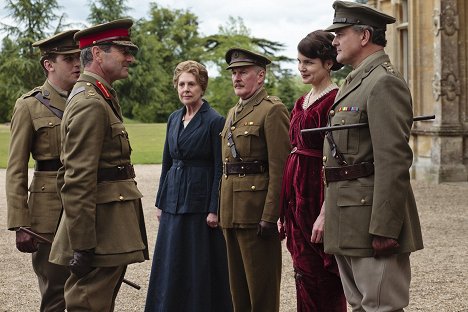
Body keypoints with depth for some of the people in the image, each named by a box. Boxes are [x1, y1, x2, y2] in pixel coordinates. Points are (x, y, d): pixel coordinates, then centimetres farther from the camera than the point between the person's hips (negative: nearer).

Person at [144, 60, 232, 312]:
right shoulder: (174, 119, 11)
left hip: (200, 202, -6)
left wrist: (214, 209, -14)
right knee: (171, 264, 10)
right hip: (173, 201, 6)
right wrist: (160, 201, 12)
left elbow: (220, 168, -10)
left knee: (201, 265, 0)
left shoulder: (215, 121, -9)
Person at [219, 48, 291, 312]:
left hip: (257, 210, -9)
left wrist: (270, 216, -20)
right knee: (238, 286, 14)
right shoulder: (233, 113, 18)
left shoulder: (273, 110, -9)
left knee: (261, 289, -1)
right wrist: (223, 210, 17)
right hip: (232, 211, 9)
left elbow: (280, 168, -16)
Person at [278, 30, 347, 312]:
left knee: (323, 278, 0)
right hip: (297, 195, 9)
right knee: (304, 275, 12)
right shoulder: (302, 102, 15)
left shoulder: (334, 100, -12)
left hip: (317, 196, -8)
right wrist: (284, 212, 14)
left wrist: (325, 214, -21)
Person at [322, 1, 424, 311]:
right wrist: (330, 216, 21)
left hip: (373, 218, -10)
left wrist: (383, 230, -24)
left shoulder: (385, 83, -13)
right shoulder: (356, 82, 19)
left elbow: (393, 162, -21)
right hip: (348, 224, 10)